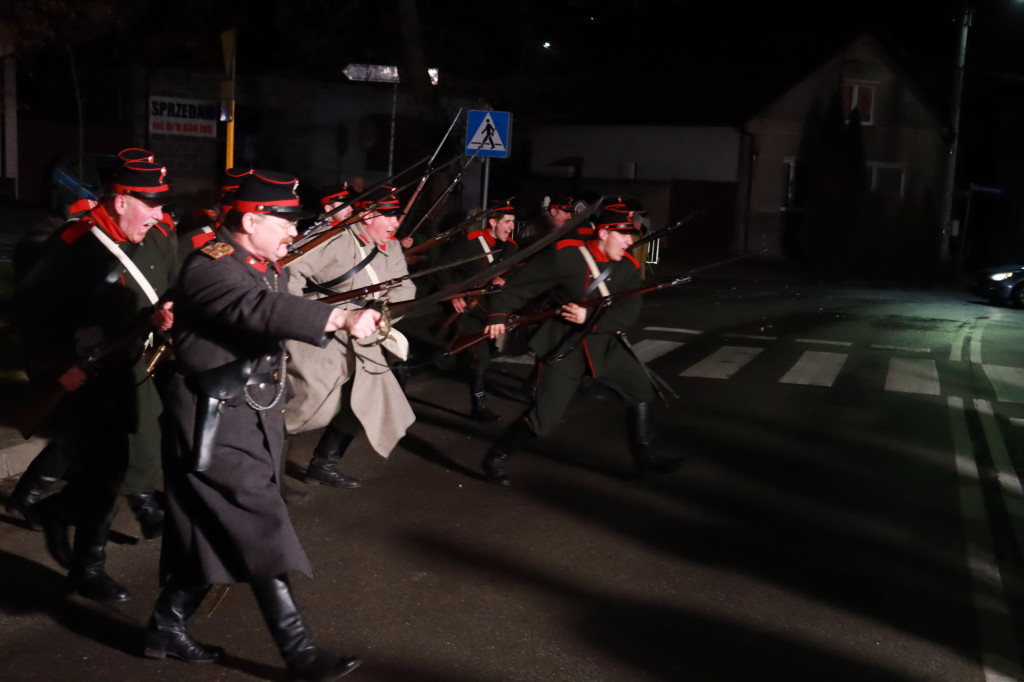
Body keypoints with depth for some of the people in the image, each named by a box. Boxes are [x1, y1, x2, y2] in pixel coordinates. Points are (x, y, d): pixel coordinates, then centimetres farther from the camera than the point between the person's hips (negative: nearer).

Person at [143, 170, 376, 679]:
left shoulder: (264, 266, 12)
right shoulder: (210, 267, -19)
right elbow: (261, 310, -37)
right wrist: (341, 319, -46)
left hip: (253, 419, 9)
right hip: (216, 425, -9)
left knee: (213, 535, 15)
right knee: (261, 532, -8)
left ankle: (167, 629, 31)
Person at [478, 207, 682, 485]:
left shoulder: (628, 267, -3)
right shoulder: (565, 255, -16)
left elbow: (629, 312, -12)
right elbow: (523, 283, -13)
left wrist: (589, 318, -25)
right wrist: (499, 314, -24)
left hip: (604, 344, 6)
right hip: (563, 345, -6)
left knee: (640, 389, 9)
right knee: (546, 415, -9)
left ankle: (645, 456, 27)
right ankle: (496, 459, 10)